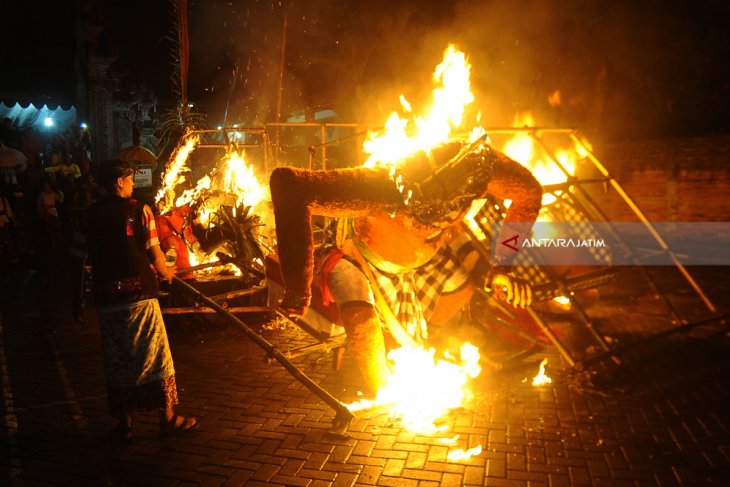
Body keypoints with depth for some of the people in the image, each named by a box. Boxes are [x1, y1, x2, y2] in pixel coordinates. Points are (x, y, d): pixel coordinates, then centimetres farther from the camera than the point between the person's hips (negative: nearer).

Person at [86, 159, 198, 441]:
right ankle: (168, 417, 17)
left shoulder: (91, 215, 4)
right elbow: (154, 252, -8)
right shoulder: (139, 210, -8)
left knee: (116, 359, 13)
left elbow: (91, 256, 7)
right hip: (138, 293, -4)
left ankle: (124, 422, 23)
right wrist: (164, 271, 12)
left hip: (106, 296, 4)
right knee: (154, 356, 8)